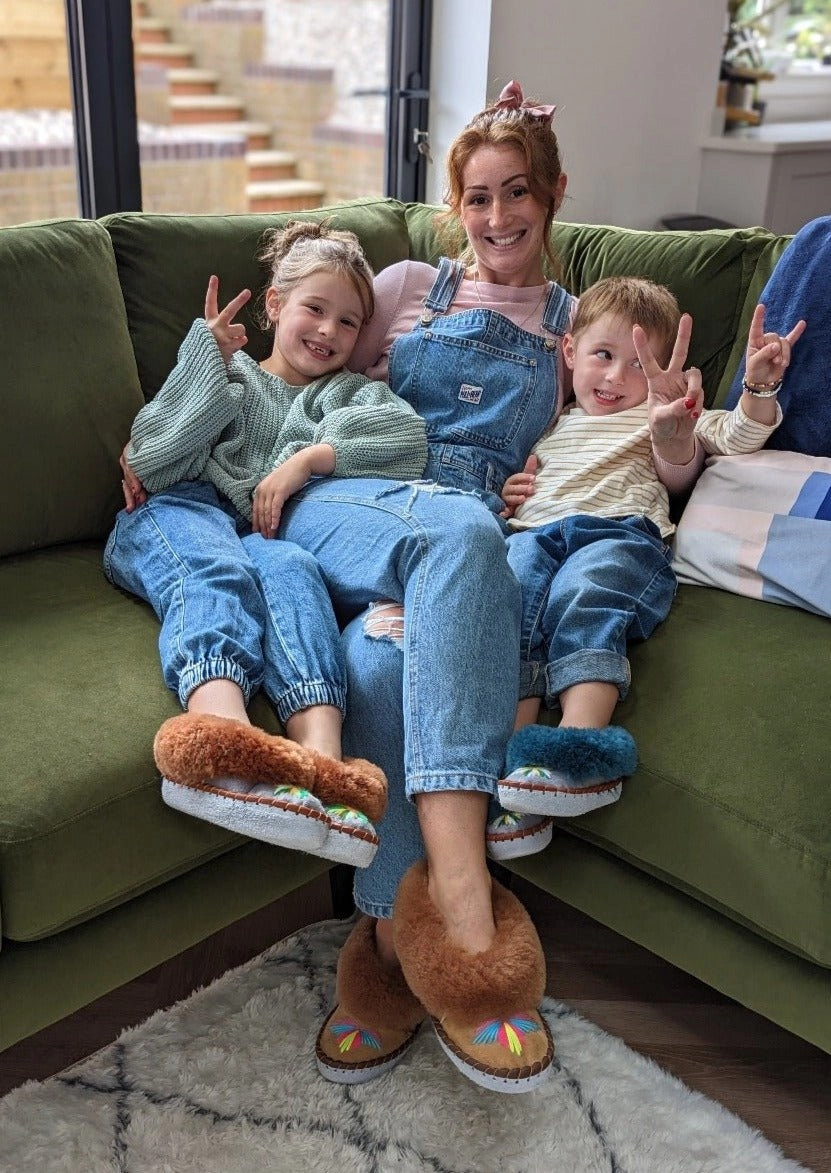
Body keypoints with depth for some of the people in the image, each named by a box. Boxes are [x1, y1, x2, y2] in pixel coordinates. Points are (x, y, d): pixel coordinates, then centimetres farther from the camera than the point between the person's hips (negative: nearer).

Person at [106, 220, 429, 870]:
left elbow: (409, 431, 3)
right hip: (176, 516, 0)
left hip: (263, 534, 1)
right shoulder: (227, 375, 25)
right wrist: (209, 362, 4)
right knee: (216, 571, -36)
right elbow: (149, 461, 7)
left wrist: (309, 458, -9)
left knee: (290, 568, -35)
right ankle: (223, 736, -67)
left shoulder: (351, 392, 30)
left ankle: (321, 761, -61)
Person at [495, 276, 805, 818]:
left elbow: (734, 437, 18)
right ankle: (511, 746, -48)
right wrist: (504, 494, 17)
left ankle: (584, 740, -56)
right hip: (533, 533, 3)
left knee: (582, 596, -37)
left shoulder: (664, 417, 30)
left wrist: (760, 386, 0)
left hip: (620, 533, -2)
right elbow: (520, 478, 41)